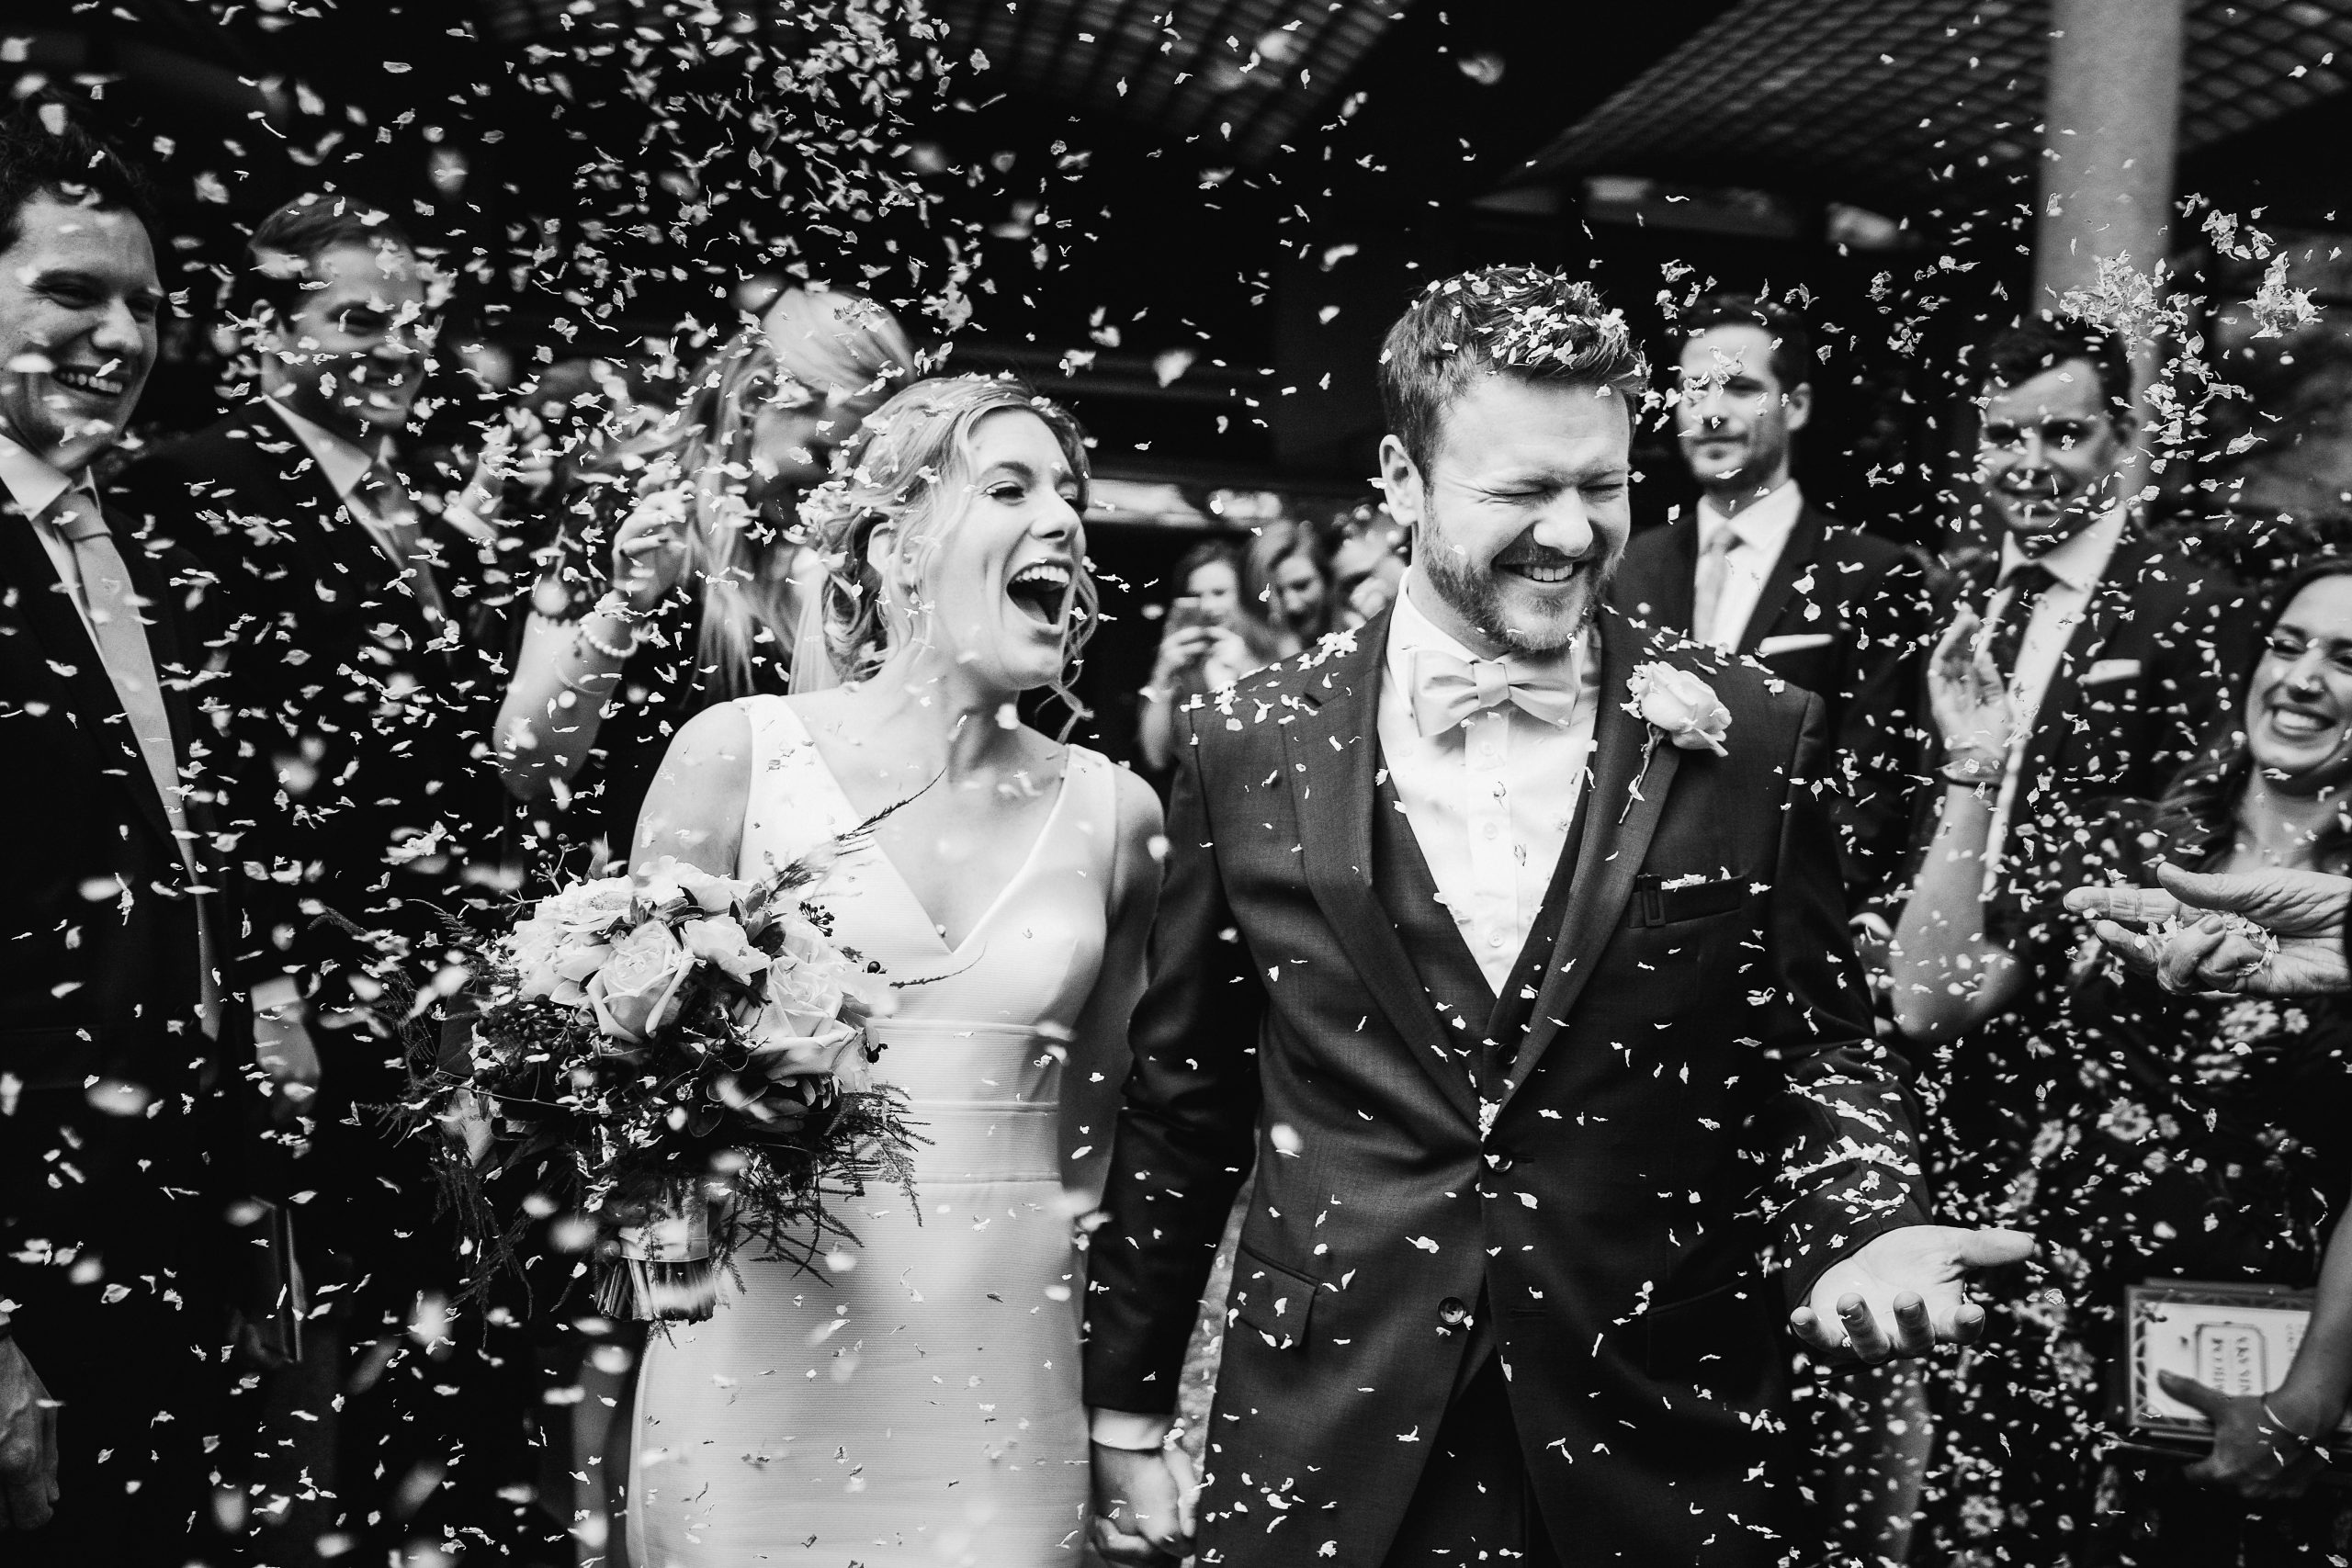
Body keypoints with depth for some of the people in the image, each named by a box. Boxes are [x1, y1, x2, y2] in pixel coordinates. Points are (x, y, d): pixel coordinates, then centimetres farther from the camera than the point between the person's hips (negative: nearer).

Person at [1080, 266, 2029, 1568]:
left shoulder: (1750, 744, -4)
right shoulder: (1248, 751, -4)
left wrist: (1859, 1232, -15)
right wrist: (1123, 1411, 6)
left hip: (1657, 1457, 1)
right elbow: (1177, 1107, 3)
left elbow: (1817, 1049, 4)